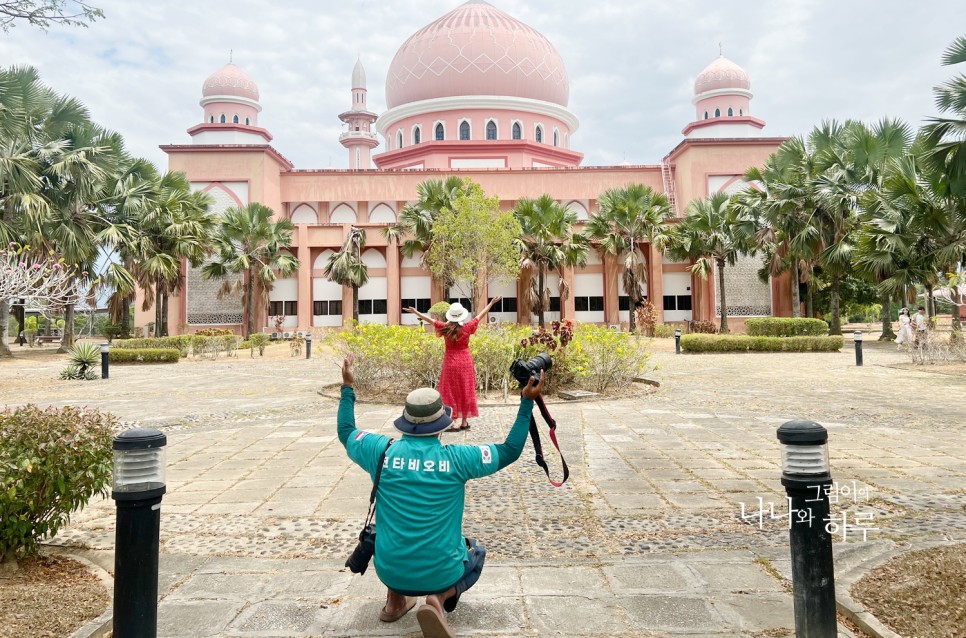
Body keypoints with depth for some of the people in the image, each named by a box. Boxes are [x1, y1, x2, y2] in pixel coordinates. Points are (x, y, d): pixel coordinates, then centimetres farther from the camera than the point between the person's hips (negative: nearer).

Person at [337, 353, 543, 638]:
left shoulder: (383, 451, -9)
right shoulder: (456, 458, -14)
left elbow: (346, 432, 12)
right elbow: (510, 450, -3)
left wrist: (347, 387, 21)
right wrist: (527, 402, 2)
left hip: (389, 571, 4)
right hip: (440, 574, -3)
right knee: (477, 552, 29)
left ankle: (395, 599, 21)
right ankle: (441, 598, 1)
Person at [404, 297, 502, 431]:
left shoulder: (446, 328, -11)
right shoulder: (467, 327, -8)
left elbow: (430, 319, -5)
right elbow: (480, 315, 3)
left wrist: (415, 312, 3)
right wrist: (491, 303, 14)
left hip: (451, 363, -2)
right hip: (466, 362, 2)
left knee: (451, 393, 5)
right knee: (465, 391, 11)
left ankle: (454, 423, 1)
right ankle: (464, 422, 18)